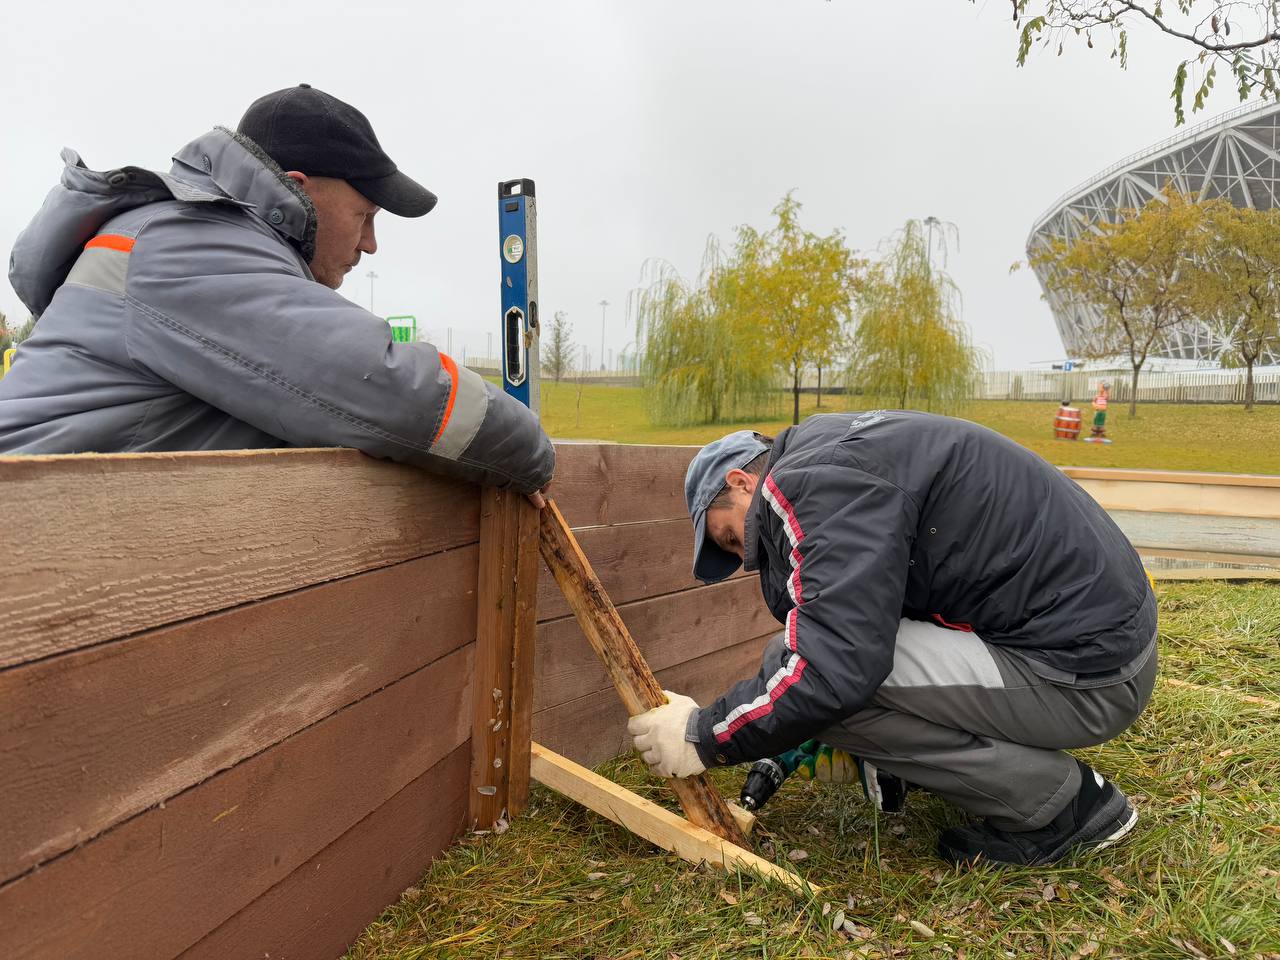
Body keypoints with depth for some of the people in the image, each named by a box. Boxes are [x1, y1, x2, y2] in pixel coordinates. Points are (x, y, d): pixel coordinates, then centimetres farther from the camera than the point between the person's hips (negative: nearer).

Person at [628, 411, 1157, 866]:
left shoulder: (816, 480, -16)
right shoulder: (838, 451, 16)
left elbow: (838, 666, -27)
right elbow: (857, 630, 24)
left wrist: (705, 736, -12)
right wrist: (795, 746, 25)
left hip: (1084, 675, -10)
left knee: (801, 673, -17)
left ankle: (1062, 801, -2)